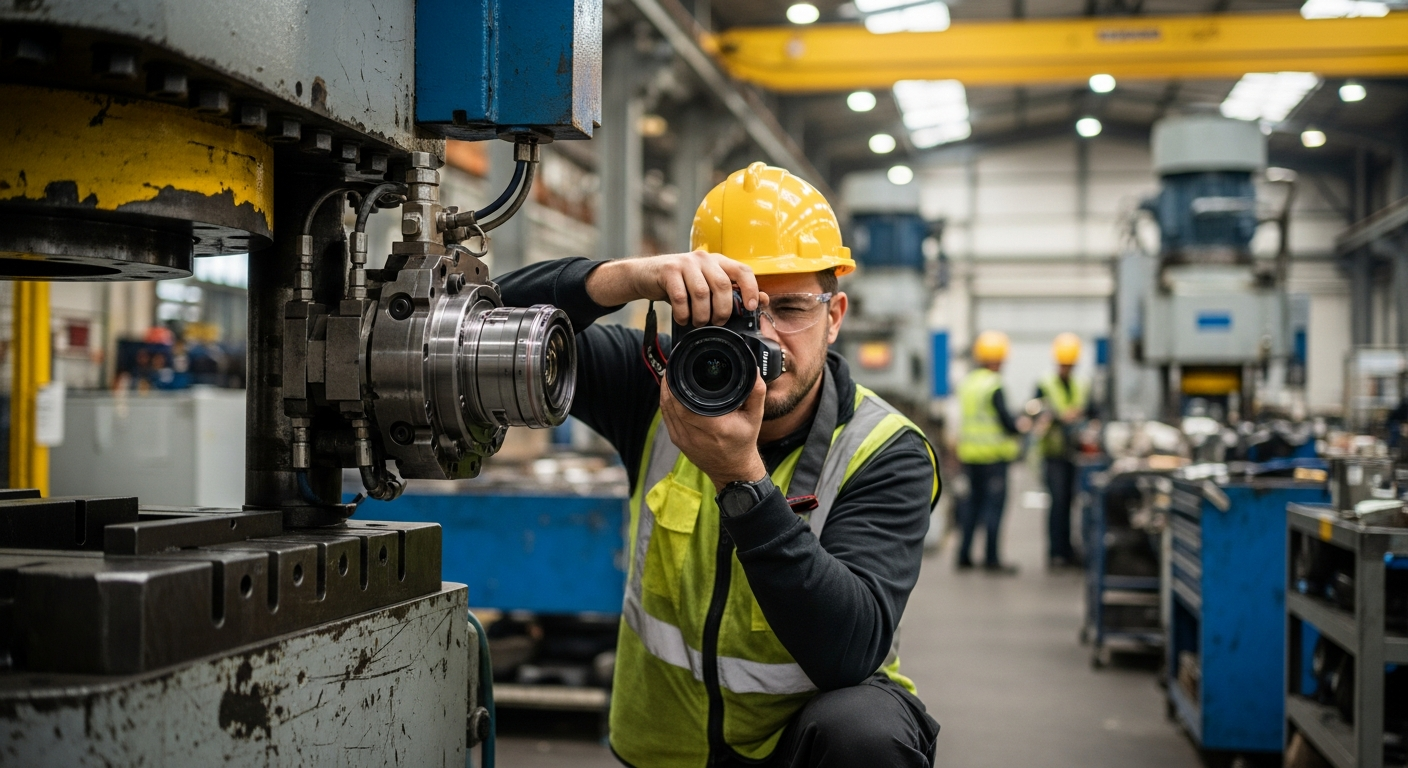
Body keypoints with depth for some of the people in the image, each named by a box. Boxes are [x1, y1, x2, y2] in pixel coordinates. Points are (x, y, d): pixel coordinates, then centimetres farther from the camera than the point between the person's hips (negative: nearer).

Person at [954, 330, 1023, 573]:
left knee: (973, 501, 15)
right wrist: (1020, 427, 4)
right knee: (994, 503, -2)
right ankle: (991, 558, 0)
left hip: (969, 452, 8)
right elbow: (1005, 419, -16)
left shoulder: (966, 382, 10)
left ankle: (965, 555, 15)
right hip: (993, 453, -8)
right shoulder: (994, 385, -15)